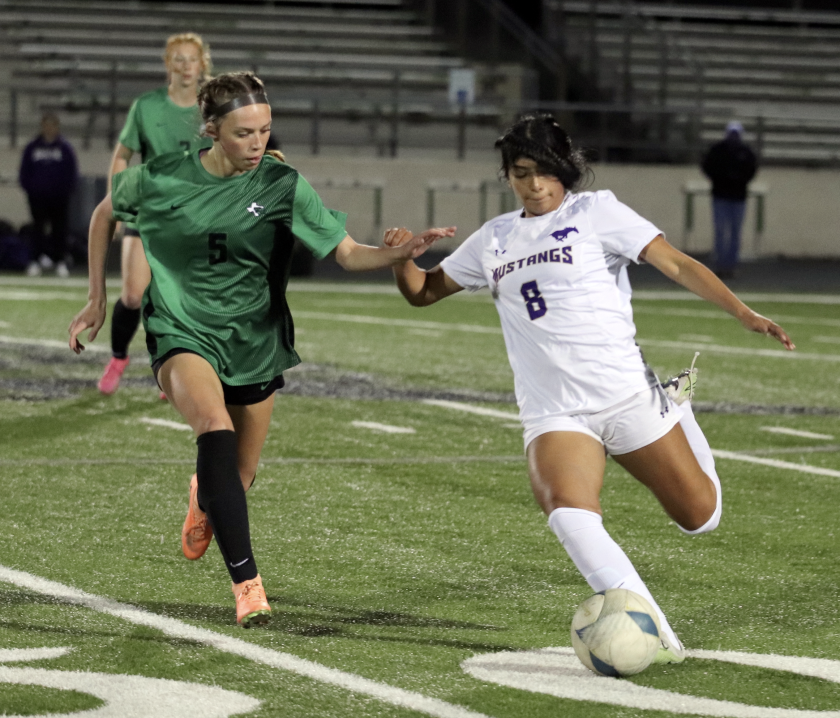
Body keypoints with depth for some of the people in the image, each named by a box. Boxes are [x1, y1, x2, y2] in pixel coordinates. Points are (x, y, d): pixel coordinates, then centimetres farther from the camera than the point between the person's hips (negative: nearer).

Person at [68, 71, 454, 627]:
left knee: (238, 481, 10)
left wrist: (403, 252, -29)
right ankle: (247, 581, -33)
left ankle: (204, 500, 51)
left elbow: (348, 253, -9)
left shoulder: (282, 186, -9)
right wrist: (98, 300, 13)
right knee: (217, 429, -31)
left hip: (254, 343, 2)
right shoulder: (160, 179, -9)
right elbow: (106, 214, 11)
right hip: (182, 332, -2)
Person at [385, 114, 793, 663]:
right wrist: (401, 257, 0)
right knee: (571, 518, -29)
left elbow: (676, 264, -2)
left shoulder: (595, 211, 2)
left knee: (700, 517, 5)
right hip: (553, 415, 2)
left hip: (627, 396, -2)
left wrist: (744, 314, -12)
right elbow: (423, 291, 23)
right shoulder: (493, 241, 15)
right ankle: (656, 639, -28)